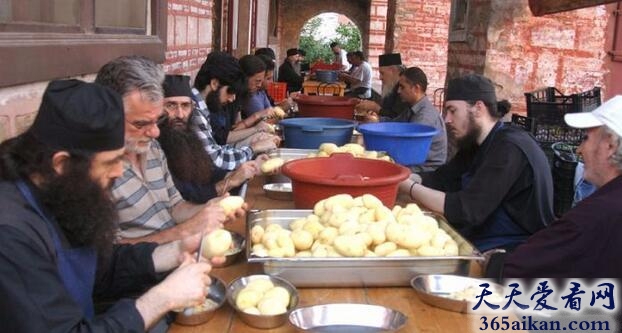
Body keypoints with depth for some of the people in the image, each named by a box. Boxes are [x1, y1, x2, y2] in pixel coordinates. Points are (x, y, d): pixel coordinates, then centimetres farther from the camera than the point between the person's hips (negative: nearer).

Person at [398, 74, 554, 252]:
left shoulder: (510, 149, -22)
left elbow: (465, 210, -28)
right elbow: (440, 179, 8)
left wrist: (408, 187, -20)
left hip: (515, 254, -8)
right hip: (481, 240, 8)